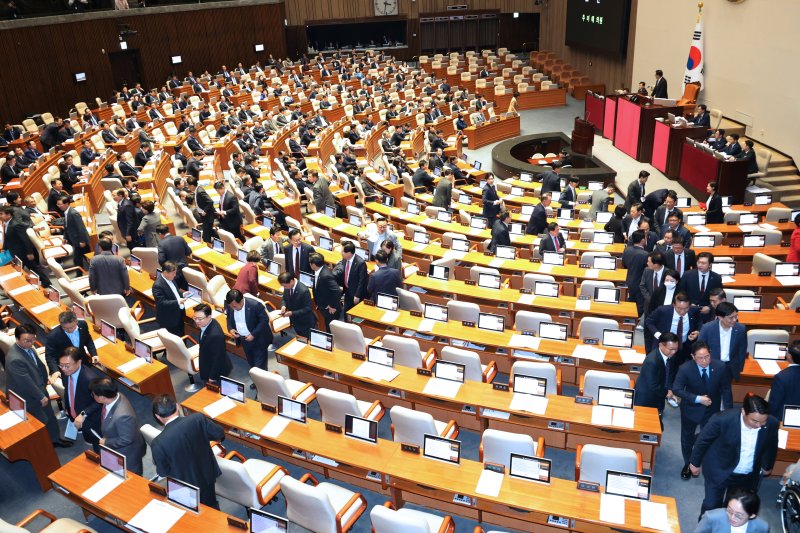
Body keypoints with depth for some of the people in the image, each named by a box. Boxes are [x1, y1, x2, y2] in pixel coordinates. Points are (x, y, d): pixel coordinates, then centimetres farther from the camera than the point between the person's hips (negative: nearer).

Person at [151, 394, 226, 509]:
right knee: (212, 509, 29)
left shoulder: (158, 443, -29)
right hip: (207, 475, 2)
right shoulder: (198, 419, -25)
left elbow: (162, 472, -14)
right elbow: (220, 434, -9)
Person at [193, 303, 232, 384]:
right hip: (208, 365, 8)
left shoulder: (215, 335, -39)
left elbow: (218, 357, -28)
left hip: (217, 370, -8)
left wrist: (213, 377, -19)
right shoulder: (207, 323, -11)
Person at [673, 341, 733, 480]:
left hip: (712, 409, 1)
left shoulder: (720, 367, -22)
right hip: (691, 409, 0)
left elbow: (726, 390, -9)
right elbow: (676, 389, -22)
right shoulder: (685, 369, -27)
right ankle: (688, 464, 44)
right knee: (687, 438, 18)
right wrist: (698, 399, -29)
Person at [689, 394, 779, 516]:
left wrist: (767, 466, 19)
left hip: (748, 476, 3)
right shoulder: (723, 420, -31)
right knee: (711, 506, 10)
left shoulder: (772, 423, -20)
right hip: (719, 471, -3)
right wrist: (695, 462, -1)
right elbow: (703, 440, -13)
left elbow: (771, 446, 4)